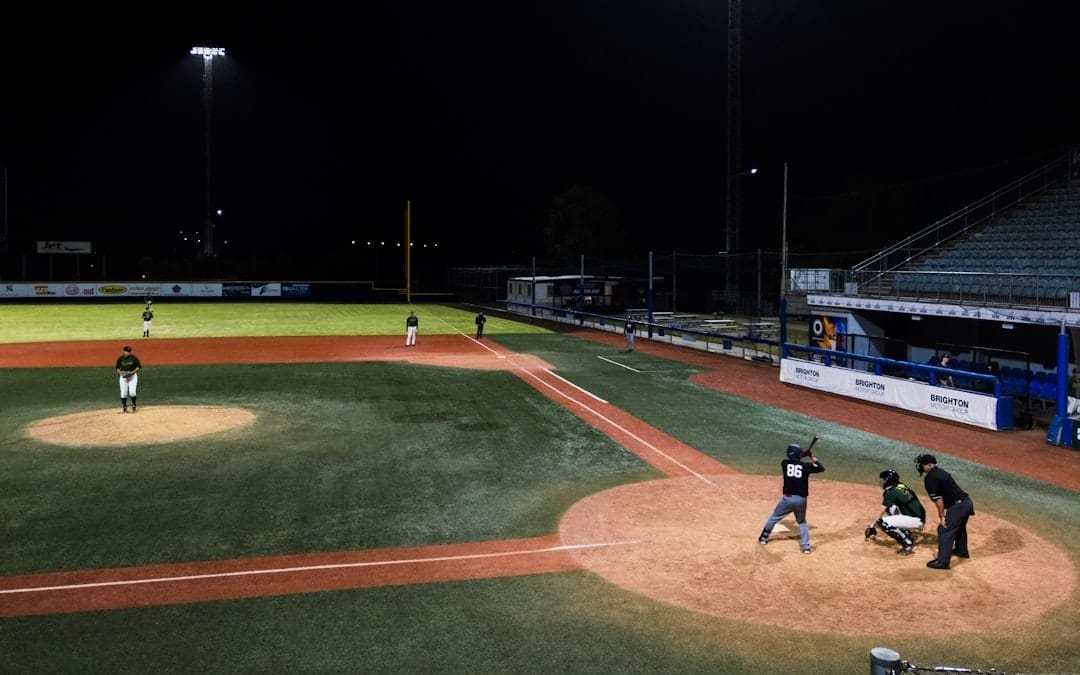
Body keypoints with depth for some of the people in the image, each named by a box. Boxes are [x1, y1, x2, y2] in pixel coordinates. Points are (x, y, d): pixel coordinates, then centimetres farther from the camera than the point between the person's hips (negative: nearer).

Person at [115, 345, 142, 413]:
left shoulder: (134, 358, -7)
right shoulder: (120, 358, -2)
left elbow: (139, 367, -1)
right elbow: (117, 368, 8)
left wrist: (133, 372, -16)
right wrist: (120, 372, -11)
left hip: (133, 376, -2)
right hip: (123, 377, 2)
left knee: (132, 392, -12)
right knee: (123, 394, 0)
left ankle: (134, 406, 10)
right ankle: (124, 408, 17)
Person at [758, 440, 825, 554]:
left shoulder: (784, 463, -1)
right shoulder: (806, 466, -3)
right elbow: (822, 468, 10)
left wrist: (803, 455, 18)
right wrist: (812, 457, 16)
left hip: (787, 498, 0)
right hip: (801, 500, 1)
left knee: (774, 518, 20)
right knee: (802, 522, 22)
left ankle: (763, 538, 27)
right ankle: (805, 547, 11)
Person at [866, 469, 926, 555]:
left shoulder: (891, 492, -11)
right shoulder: (902, 486, 12)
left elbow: (882, 512, -6)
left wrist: (872, 525, 5)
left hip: (916, 520, -9)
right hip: (918, 517, 9)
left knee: (882, 522, -15)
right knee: (890, 507, 19)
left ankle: (908, 543, -9)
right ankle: (906, 533, 16)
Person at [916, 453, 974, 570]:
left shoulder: (930, 478, -15)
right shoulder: (941, 472, 14)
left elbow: (938, 499, -17)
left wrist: (942, 516, -8)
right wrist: (942, 514, 19)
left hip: (958, 506, -10)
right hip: (967, 502, 10)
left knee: (944, 530, -6)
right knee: (959, 527, 30)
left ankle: (943, 561, -8)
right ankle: (962, 551, 51)